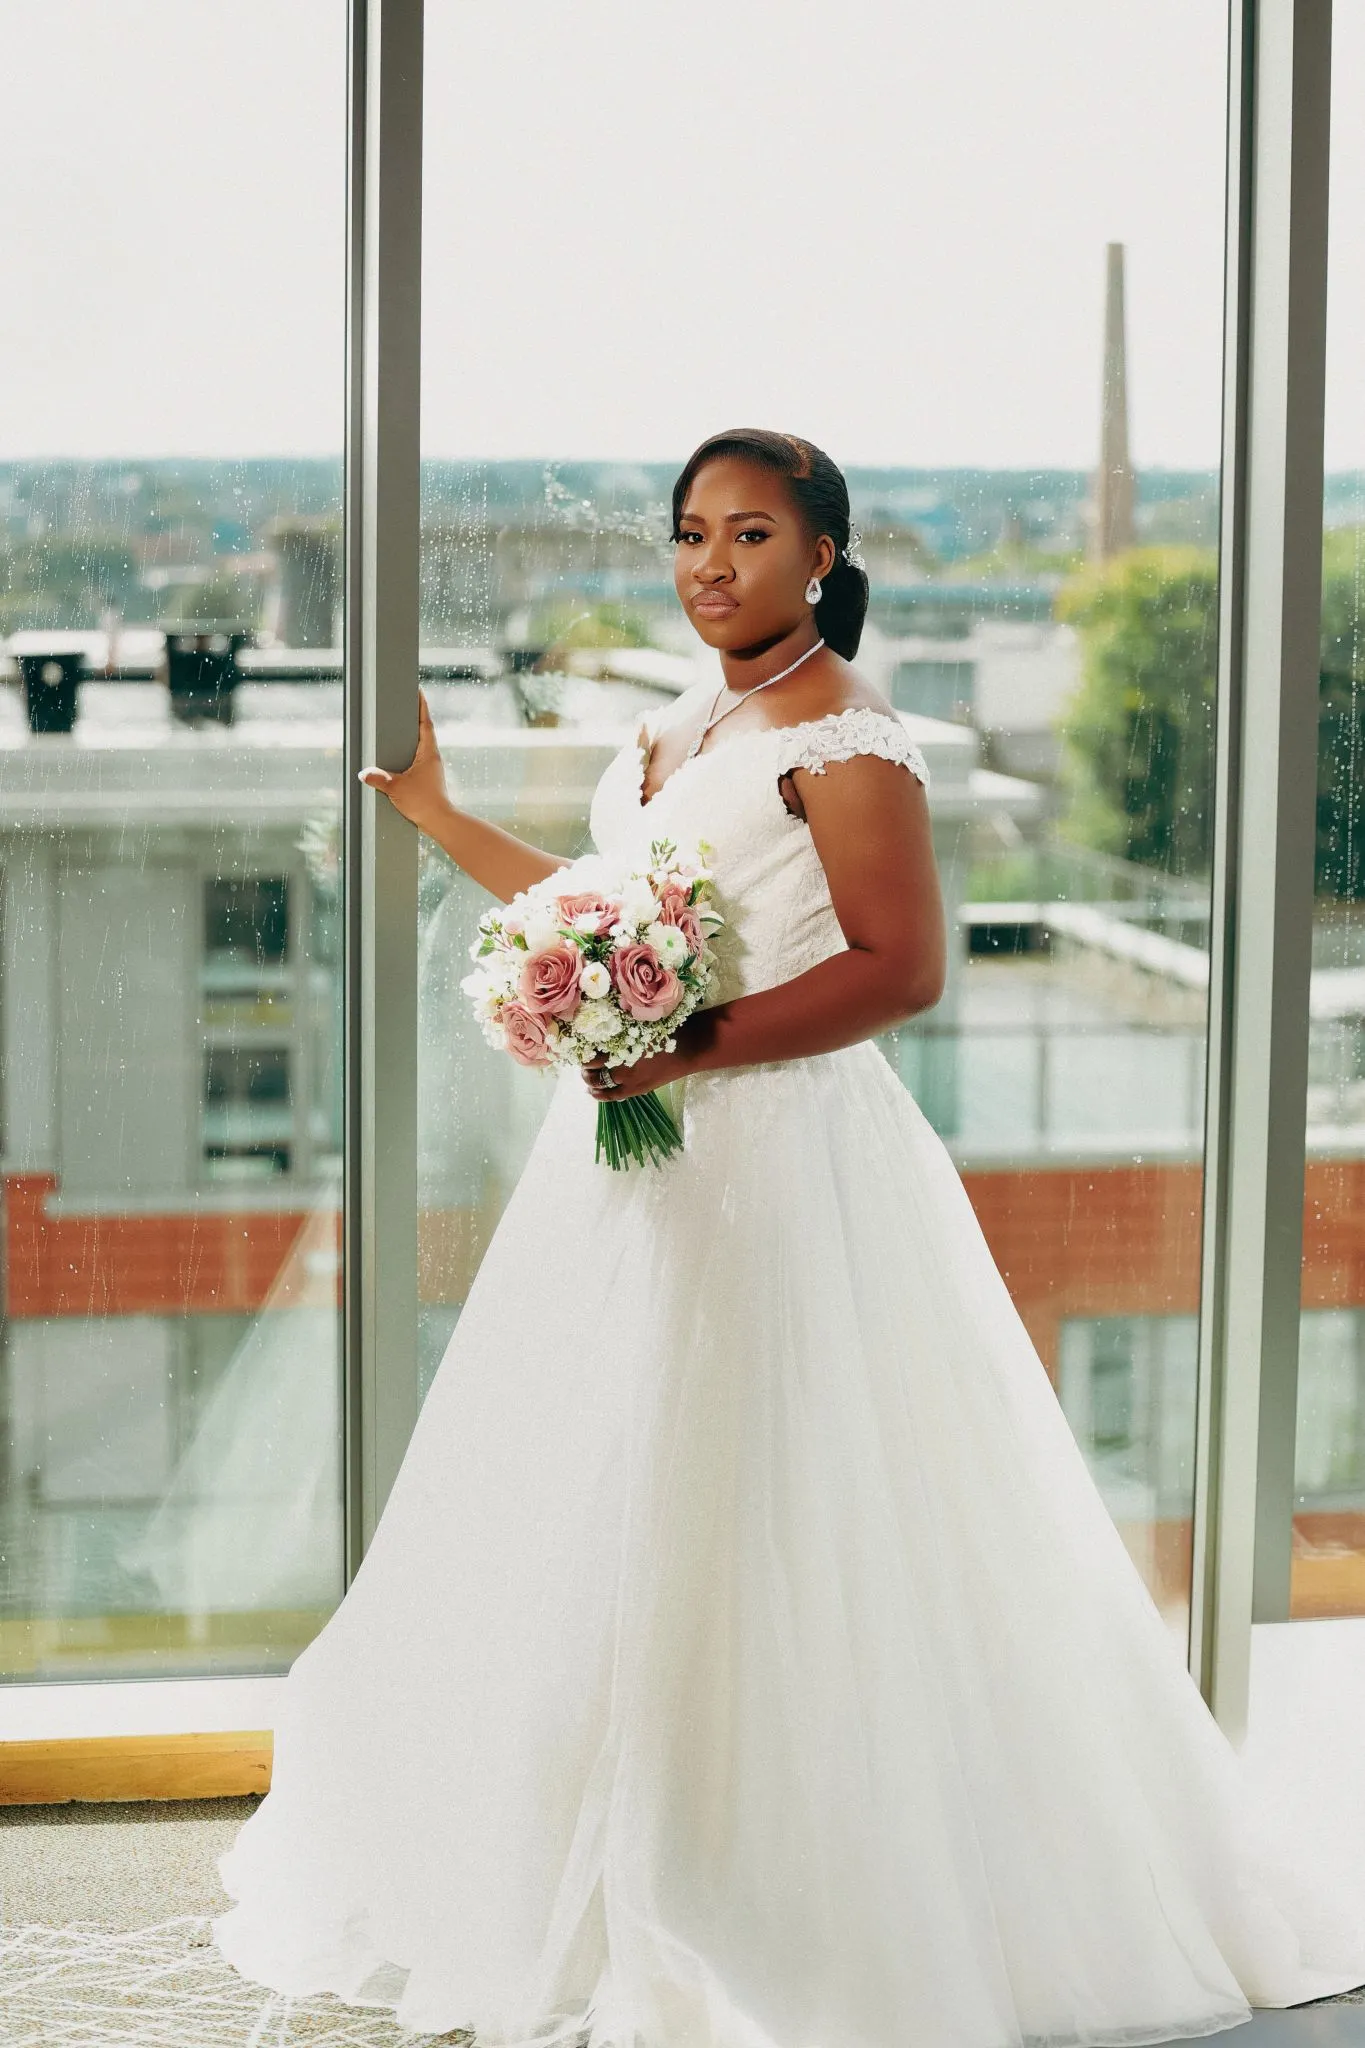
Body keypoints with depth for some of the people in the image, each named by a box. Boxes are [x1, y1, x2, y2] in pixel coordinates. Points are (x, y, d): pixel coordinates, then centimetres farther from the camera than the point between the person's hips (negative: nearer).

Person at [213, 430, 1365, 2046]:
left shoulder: (843, 735, -11)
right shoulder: (681, 731, 16)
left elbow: (903, 966, -18)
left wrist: (694, 1048, -25)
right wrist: (438, 818, 27)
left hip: (774, 1163, -9)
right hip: (643, 1160, 9)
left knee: (741, 1527, -4)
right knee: (601, 1515, 12)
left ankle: (771, 1916, 8)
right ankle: (601, 1882, 24)